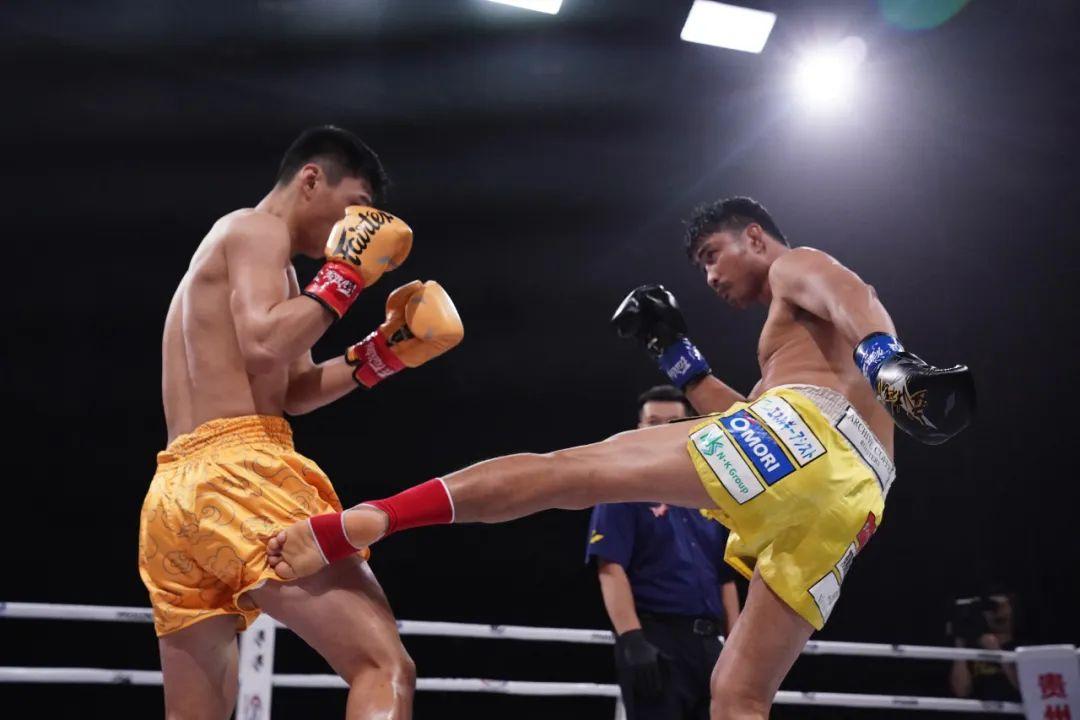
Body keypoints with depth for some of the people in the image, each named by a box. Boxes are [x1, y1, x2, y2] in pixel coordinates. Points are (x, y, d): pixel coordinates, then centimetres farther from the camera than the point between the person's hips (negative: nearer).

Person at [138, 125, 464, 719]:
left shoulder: (233, 243, 31)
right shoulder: (258, 229, 2)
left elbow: (293, 391, 31)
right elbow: (264, 346, -17)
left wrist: (383, 352, 20)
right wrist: (347, 275, -5)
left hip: (173, 494, 10)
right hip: (236, 474, -10)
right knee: (385, 669, -18)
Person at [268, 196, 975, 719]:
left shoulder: (797, 266, 18)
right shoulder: (807, 329, 44)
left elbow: (853, 296, -7)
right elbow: (741, 417, 46)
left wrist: (890, 360, -29)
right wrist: (675, 350, 41)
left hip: (808, 428, -8)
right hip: (855, 499, 8)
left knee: (570, 471, -14)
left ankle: (358, 523, -27)